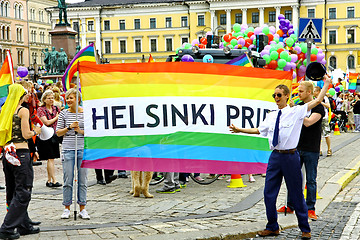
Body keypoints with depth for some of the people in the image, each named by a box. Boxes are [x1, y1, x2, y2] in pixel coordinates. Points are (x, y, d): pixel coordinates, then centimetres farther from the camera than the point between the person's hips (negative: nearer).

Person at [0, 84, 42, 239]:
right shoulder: (23, 110, -9)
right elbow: (26, 135, -12)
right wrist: (36, 131, 6)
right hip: (20, 153, -8)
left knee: (13, 192, 14)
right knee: (22, 193, -1)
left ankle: (24, 226, 23)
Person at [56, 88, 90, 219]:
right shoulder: (64, 113, 5)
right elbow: (58, 132, 5)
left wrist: (81, 131, -12)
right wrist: (69, 127, -11)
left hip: (82, 149, 0)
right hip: (68, 149, 0)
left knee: (83, 181, 4)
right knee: (68, 181, 2)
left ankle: (82, 209, 12)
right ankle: (67, 209, 13)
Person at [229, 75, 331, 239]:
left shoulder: (296, 112, -1)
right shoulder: (271, 116, 13)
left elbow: (317, 101, -3)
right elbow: (258, 130, 24)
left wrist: (327, 84, -4)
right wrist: (239, 130, 22)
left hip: (290, 156, -5)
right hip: (275, 156, 5)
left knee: (296, 194, 3)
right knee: (269, 193, 7)